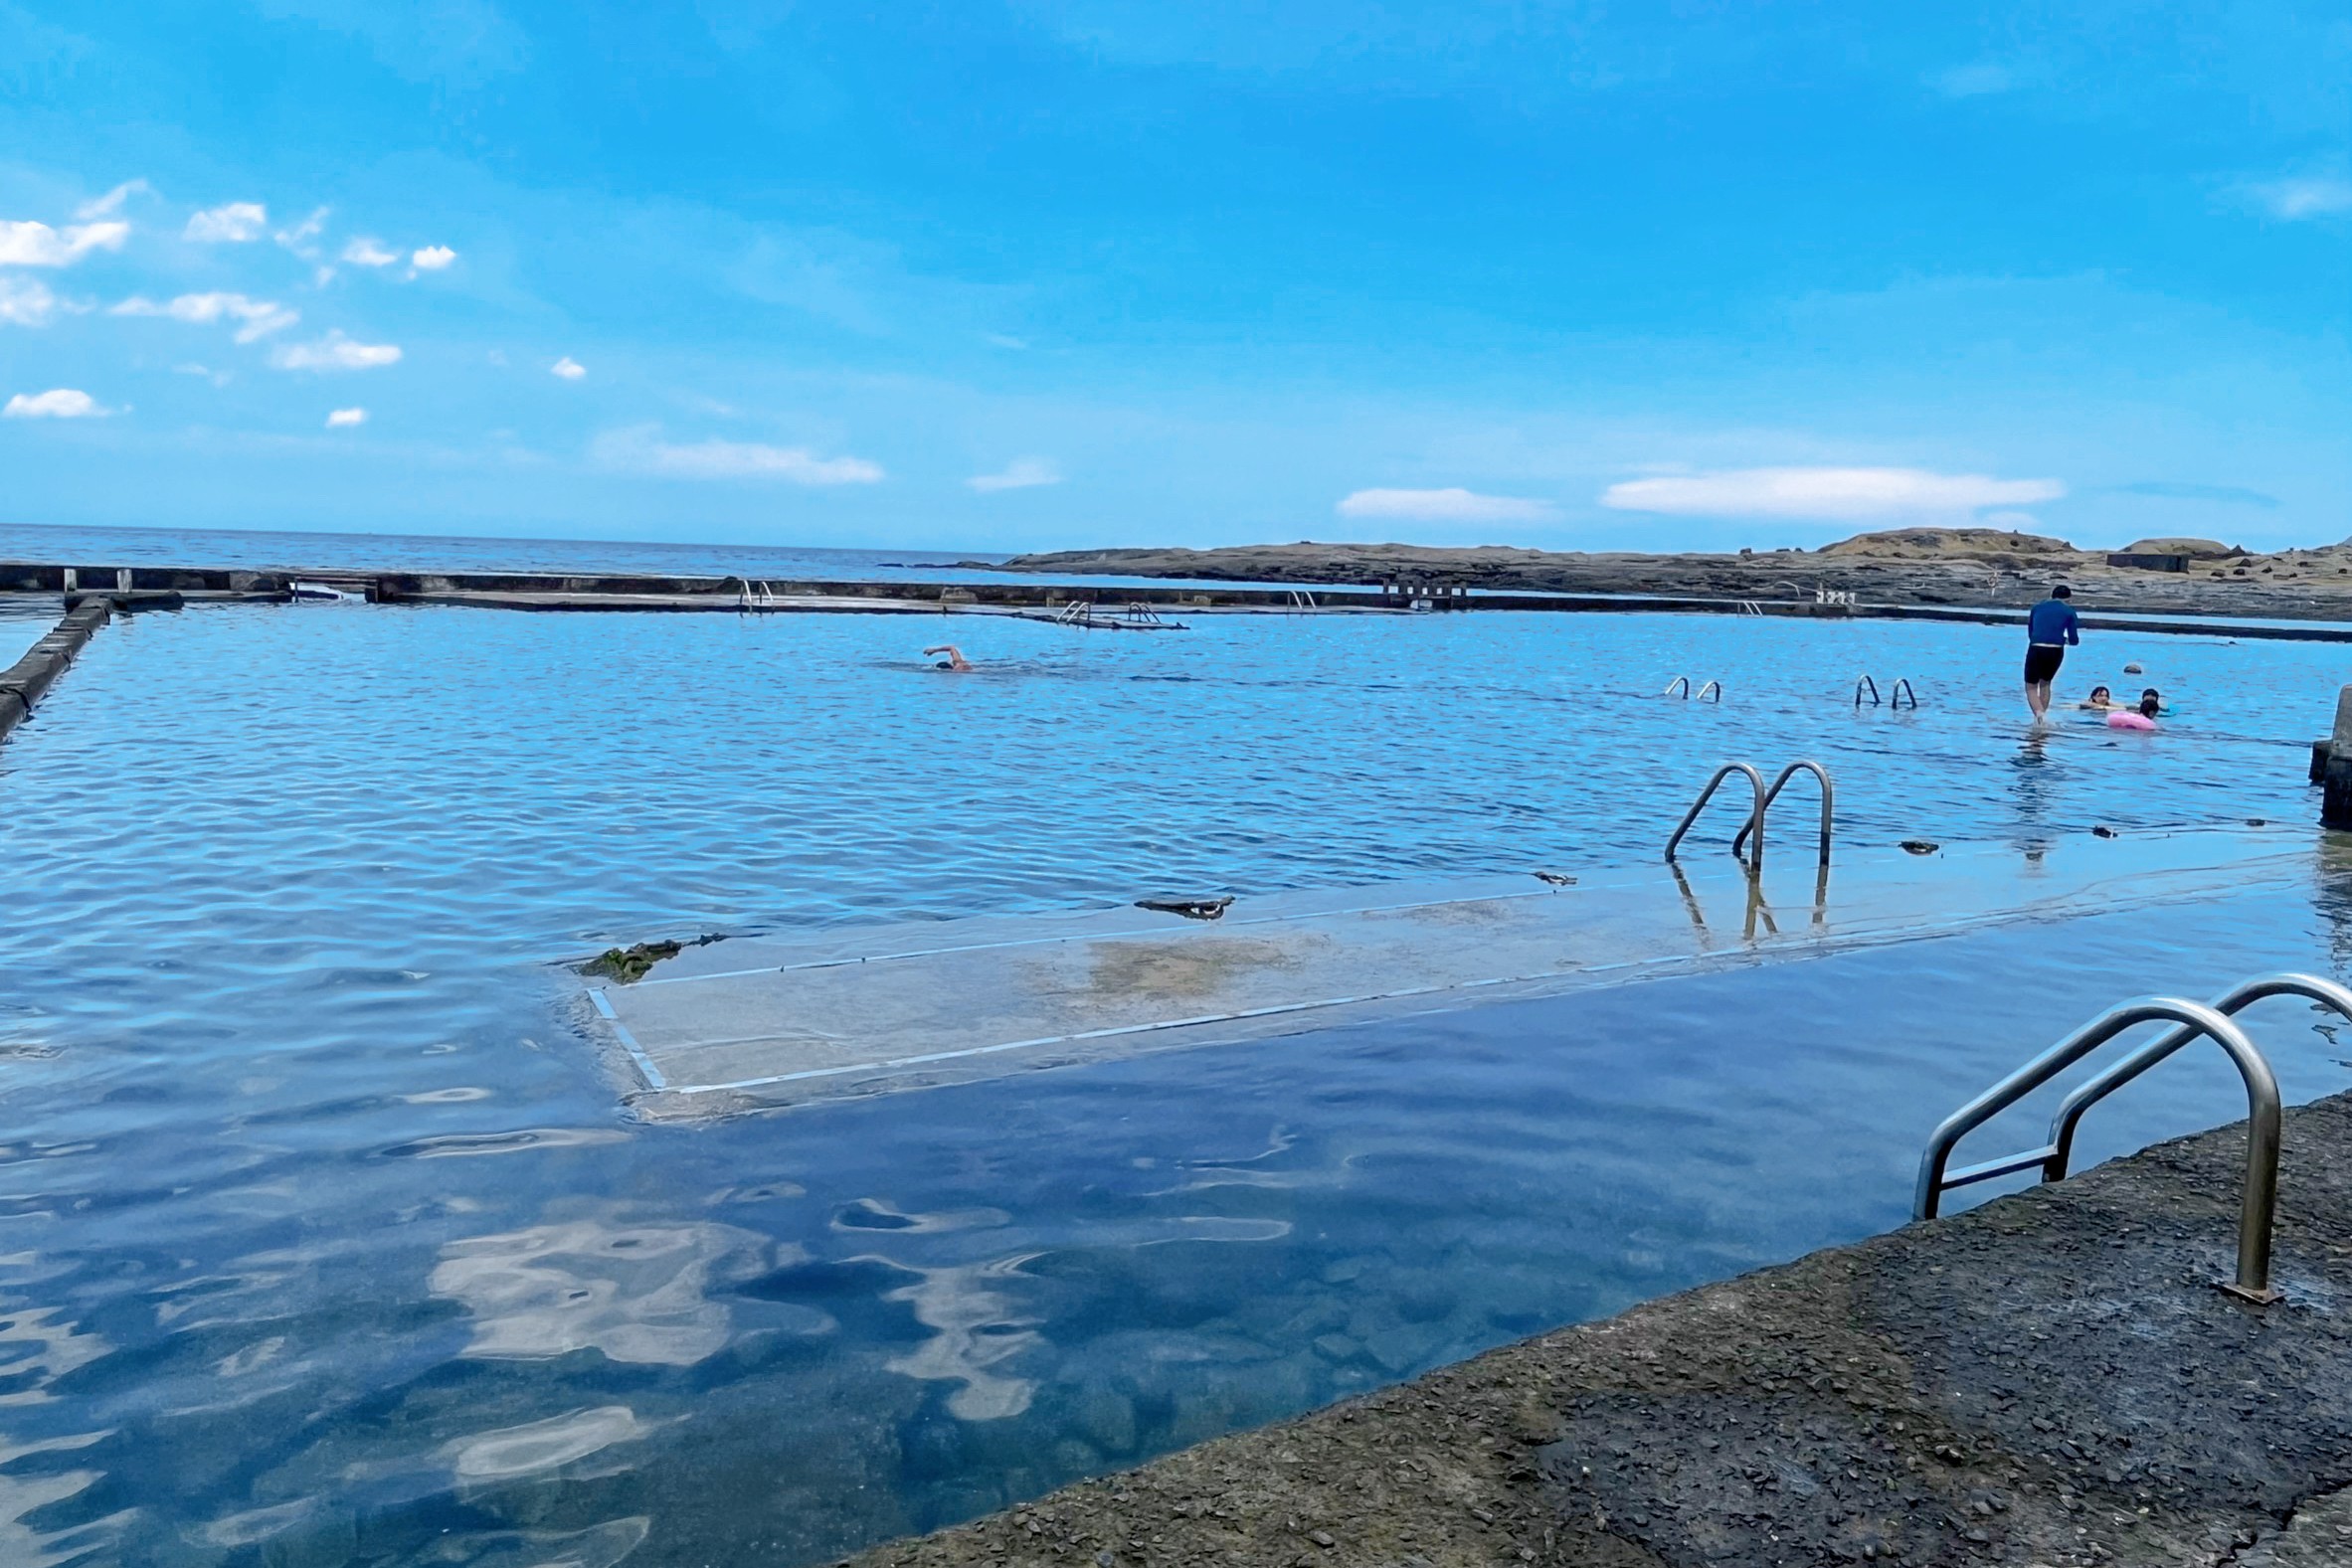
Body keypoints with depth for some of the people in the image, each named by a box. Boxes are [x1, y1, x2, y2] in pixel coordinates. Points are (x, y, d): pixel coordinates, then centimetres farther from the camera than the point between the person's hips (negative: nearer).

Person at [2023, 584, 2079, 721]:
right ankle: (2041, 717, 23)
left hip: (2035, 650, 0)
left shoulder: (2037, 607, 16)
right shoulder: (2069, 611, 8)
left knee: (2031, 687, 8)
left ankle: (2039, 714, -19)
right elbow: (2074, 640, 7)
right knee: (2045, 683, 24)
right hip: (2055, 651, 0)